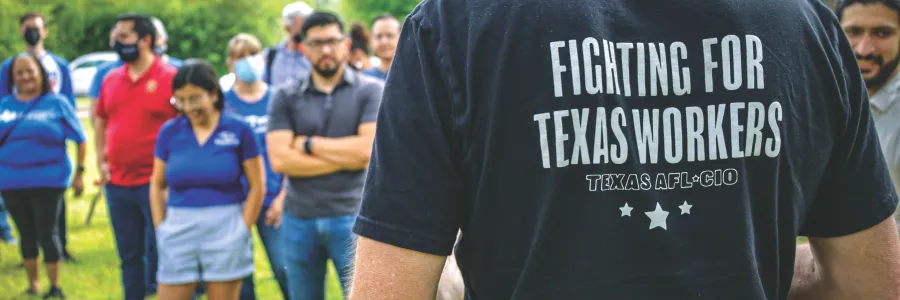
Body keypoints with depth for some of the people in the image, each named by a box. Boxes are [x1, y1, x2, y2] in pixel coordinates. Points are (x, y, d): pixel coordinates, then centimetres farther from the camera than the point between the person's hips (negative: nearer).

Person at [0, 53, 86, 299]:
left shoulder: (57, 103, -2)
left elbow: (80, 139, 0)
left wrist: (79, 172, -4)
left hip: (48, 180, -3)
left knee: (47, 234, -2)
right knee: (27, 235, 12)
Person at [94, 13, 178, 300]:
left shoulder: (170, 77, -8)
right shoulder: (111, 79, 8)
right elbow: (100, 120, 20)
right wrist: (101, 161, 10)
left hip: (156, 184, -5)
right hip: (117, 184, 5)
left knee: (161, 254, 2)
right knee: (129, 255, 14)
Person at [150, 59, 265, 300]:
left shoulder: (238, 130, -4)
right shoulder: (170, 132, 3)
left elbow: (257, 187, -1)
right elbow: (157, 185, 11)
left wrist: (242, 231, -4)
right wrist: (161, 229, 4)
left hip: (225, 228, -2)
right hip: (179, 231, 2)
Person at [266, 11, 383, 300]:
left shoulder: (370, 90, 1)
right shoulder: (285, 97, 6)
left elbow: (368, 150, -11)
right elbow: (279, 160, -6)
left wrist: (308, 144, -4)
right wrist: (346, 157, -8)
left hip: (352, 215, -2)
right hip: (298, 219, 3)